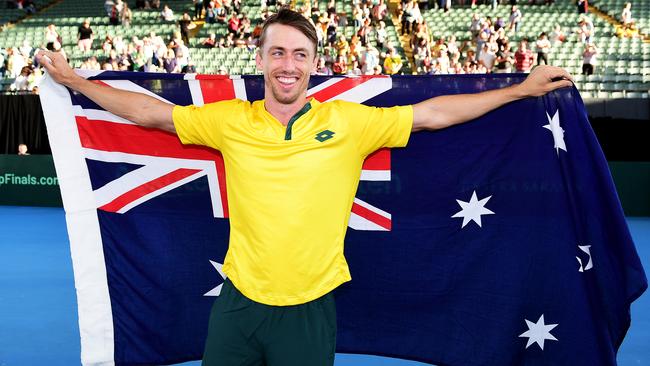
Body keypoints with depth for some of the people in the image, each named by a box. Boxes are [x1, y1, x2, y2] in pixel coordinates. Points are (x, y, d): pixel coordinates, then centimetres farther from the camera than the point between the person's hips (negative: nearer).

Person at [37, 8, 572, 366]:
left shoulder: (349, 121, -4)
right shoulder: (231, 120, -1)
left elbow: (432, 113, 2)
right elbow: (150, 112, 8)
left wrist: (522, 90, 6)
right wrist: (72, 80, 12)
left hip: (311, 307, -1)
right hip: (239, 302, 1)